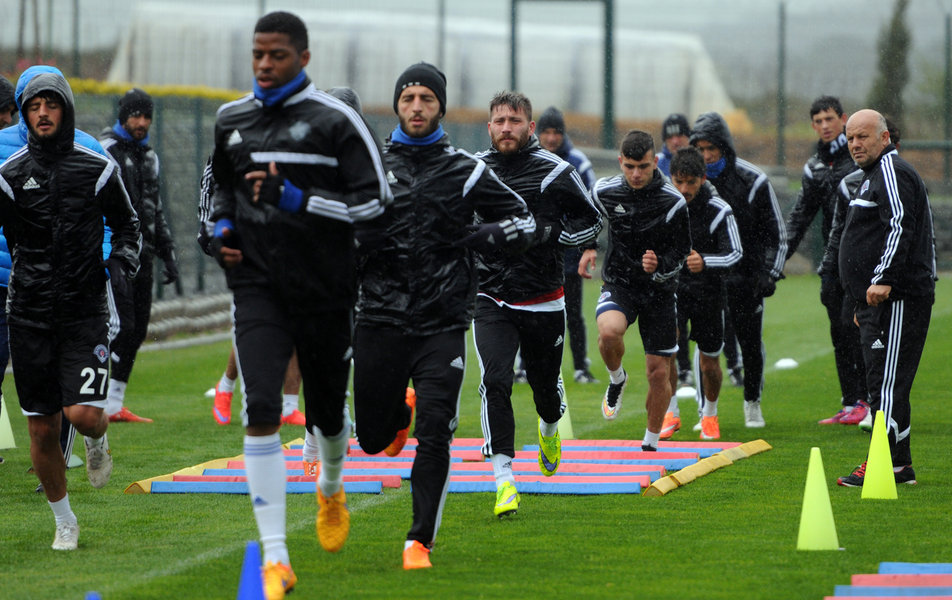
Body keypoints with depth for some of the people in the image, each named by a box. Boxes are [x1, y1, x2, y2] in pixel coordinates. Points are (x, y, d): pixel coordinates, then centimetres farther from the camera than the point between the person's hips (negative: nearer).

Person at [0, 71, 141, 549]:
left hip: (85, 310, -1)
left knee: (83, 413, -17)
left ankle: (97, 440, 20)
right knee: (42, 431, 3)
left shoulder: (97, 170, 1)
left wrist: (121, 261, -3)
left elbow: (126, 225, 14)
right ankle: (64, 522, 21)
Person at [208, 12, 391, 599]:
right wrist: (221, 227, 6)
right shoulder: (232, 120, 7)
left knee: (326, 412, 14)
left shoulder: (337, 121, -8)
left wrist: (296, 199, -20)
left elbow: (375, 199, -11)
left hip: (324, 288, -2)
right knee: (261, 410, -16)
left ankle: (332, 489, 52)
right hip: (259, 286, 2)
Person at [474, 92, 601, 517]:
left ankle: (549, 426, 51)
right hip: (491, 301, 0)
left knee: (545, 384, 13)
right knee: (494, 382, -19)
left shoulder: (555, 172, -5)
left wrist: (551, 233, -13)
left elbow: (591, 222, 3)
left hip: (543, 302, 0)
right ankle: (503, 477, -19)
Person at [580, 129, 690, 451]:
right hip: (618, 285, 0)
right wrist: (588, 249, 10)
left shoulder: (673, 202, -13)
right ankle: (616, 379, 0)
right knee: (609, 330, -33)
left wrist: (659, 267, -24)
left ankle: (651, 442, 22)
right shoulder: (605, 192, -6)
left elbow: (681, 253, -5)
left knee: (658, 372, 1)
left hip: (659, 292, 0)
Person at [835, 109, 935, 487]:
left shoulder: (892, 173, -9)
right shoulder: (873, 176, 24)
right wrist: (864, 303, 29)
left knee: (887, 381, -12)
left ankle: (887, 463, -13)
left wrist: (883, 279, -29)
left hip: (896, 299, -11)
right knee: (883, 382, 11)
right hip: (879, 300, 11)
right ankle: (900, 464, 14)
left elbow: (900, 228, -22)